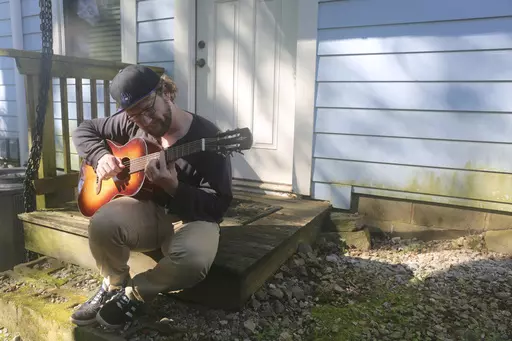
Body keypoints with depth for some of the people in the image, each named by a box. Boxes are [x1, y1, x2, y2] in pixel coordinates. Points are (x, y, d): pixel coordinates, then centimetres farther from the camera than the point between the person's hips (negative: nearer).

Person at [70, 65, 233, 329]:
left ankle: (135, 293, -3)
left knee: (195, 258, -36)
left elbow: (218, 205, -18)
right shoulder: (130, 124, -1)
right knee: (103, 221, -30)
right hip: (146, 210, 4)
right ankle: (113, 286, 4)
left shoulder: (207, 137, -17)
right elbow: (84, 131, 14)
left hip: (190, 218, -3)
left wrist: (173, 187, -32)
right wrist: (101, 157, -7)